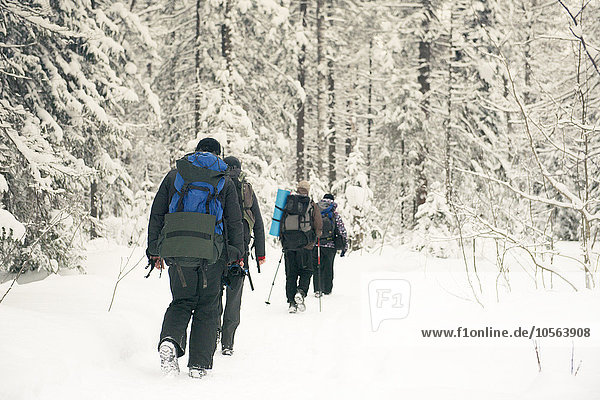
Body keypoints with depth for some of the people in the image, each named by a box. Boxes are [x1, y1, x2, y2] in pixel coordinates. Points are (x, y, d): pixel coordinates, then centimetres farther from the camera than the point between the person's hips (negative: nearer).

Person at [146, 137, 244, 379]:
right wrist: (236, 254, 14)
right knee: (207, 307, 8)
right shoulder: (225, 182, 10)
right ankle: (199, 364, 3)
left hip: (175, 249, 1)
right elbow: (234, 222, 7)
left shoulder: (174, 176, 13)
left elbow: (156, 215, 10)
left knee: (182, 301, 12)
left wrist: (154, 250, 14)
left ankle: (170, 339, -18)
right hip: (210, 252, -1)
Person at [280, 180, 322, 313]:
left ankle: (291, 302, 1)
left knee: (290, 273, 7)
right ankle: (300, 292, -17)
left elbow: (280, 223, 13)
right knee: (306, 271, 8)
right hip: (305, 244, -2)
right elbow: (319, 226, 2)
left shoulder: (287, 203, 9)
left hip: (288, 243, 2)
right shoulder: (312, 205, 3)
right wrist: (315, 236, 21)